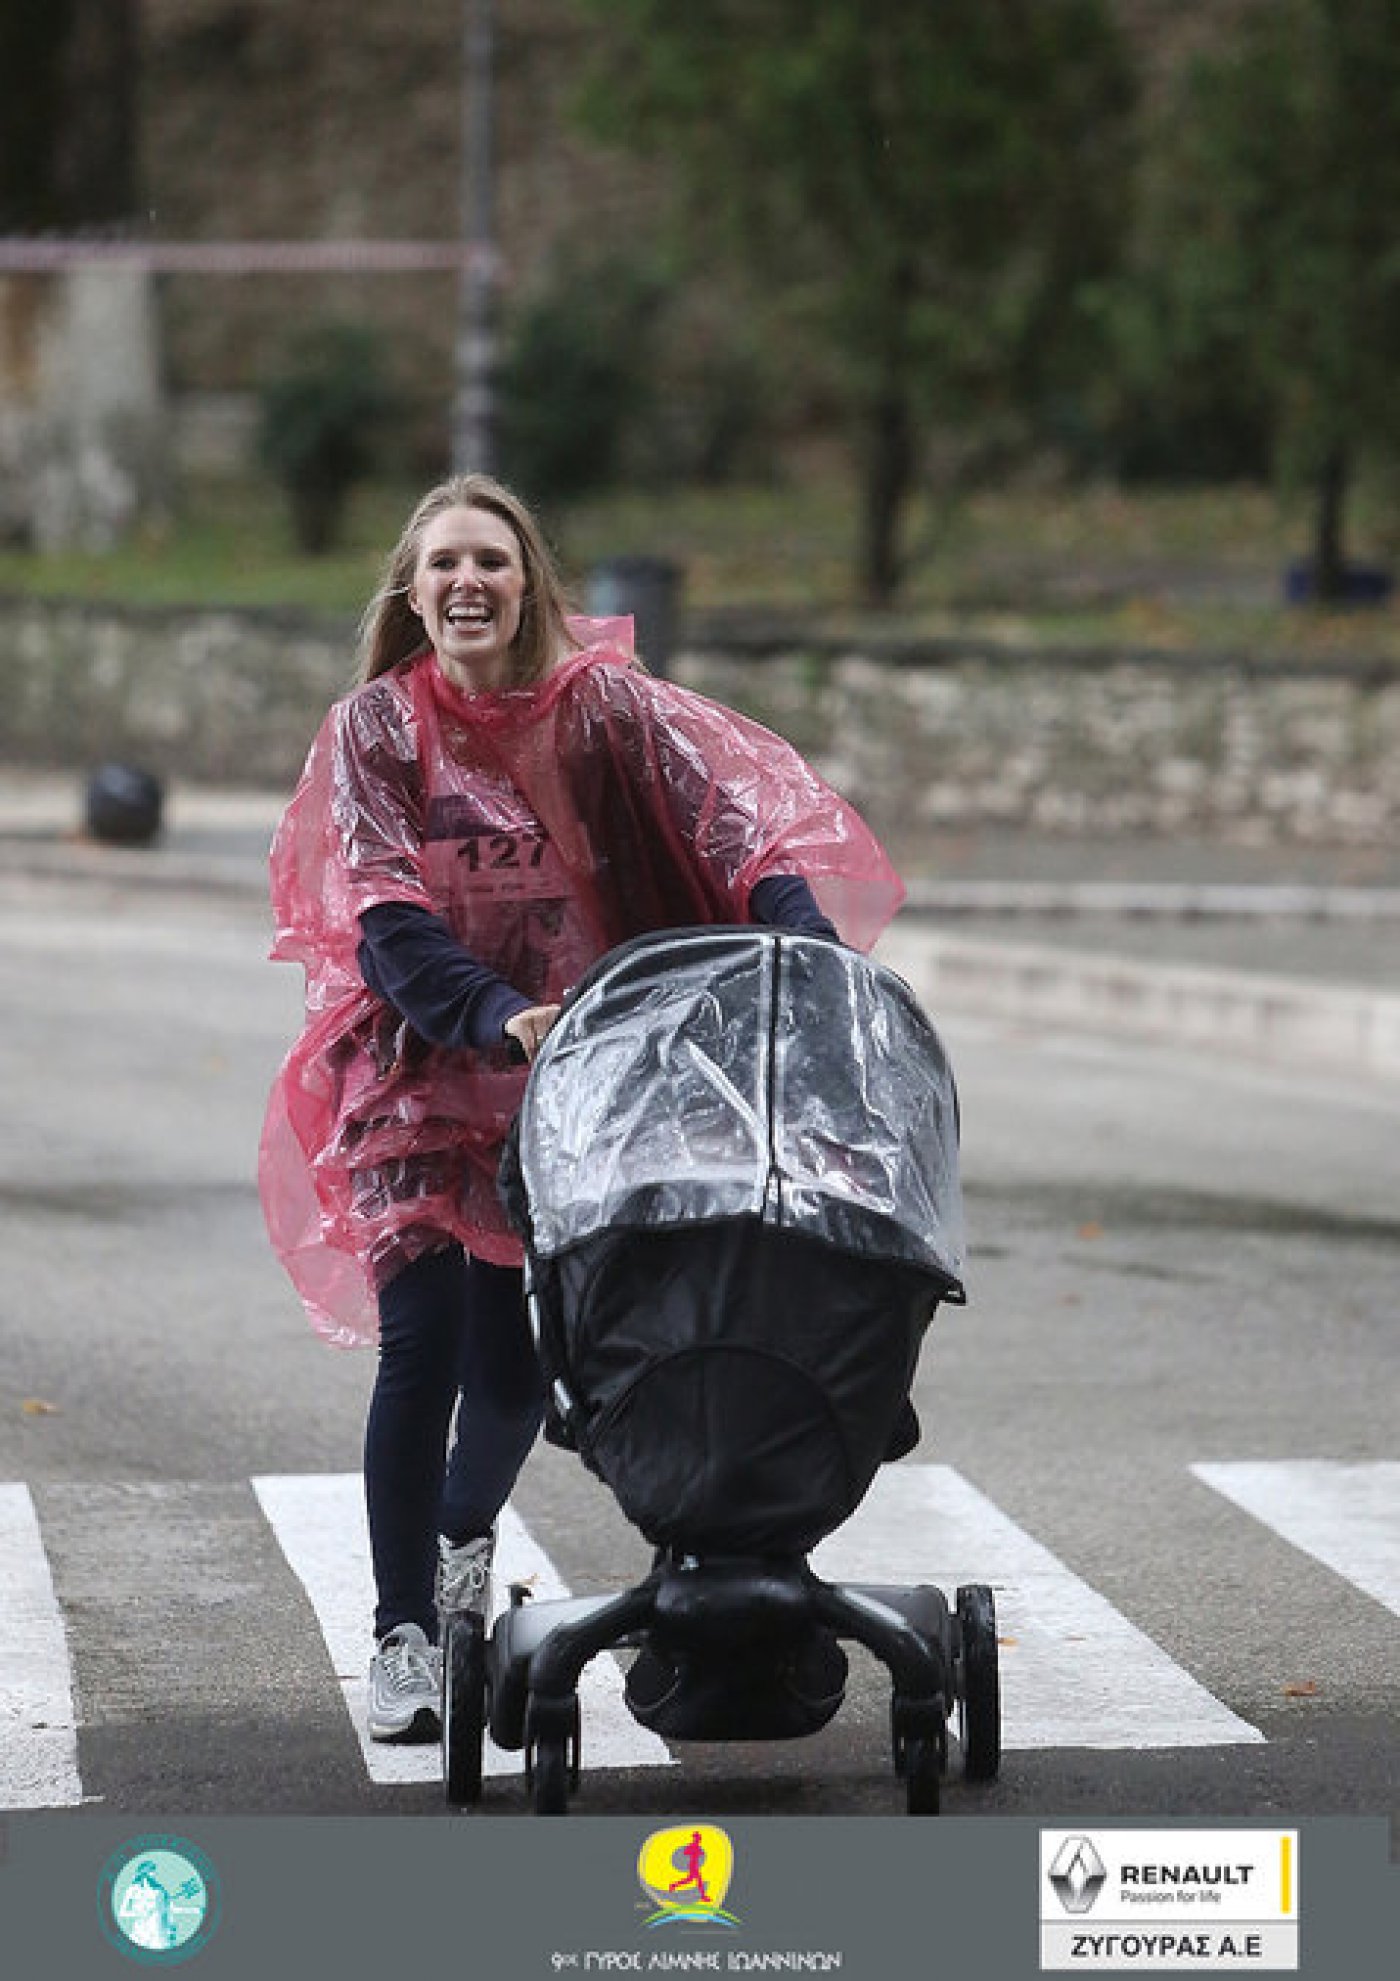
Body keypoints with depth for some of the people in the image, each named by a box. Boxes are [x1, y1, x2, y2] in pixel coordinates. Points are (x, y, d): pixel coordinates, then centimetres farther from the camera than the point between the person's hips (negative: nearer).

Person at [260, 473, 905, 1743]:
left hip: (566, 1076, 1)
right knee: (423, 1344, -10)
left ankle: (465, 1531, 40)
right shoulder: (375, 729, -5)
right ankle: (402, 1636, 3)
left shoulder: (603, 708, -3)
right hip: (419, 1069, -1)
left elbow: (731, 829, -13)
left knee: (517, 1355, 6)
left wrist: (818, 965, -29)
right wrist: (501, 1016, -30)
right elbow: (387, 925, -13)